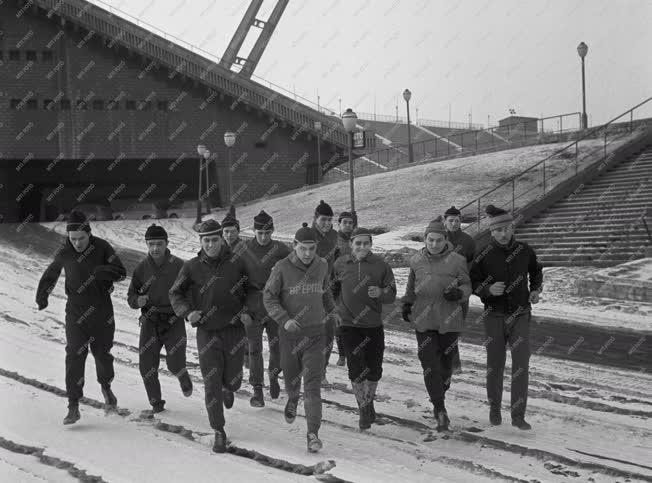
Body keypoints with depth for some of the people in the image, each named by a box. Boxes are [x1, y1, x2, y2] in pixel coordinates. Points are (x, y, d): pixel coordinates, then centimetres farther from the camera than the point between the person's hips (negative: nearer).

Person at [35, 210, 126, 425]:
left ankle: (106, 387, 40)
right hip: (76, 312, 0)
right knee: (74, 355, -9)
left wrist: (104, 271, -27)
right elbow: (50, 274, 16)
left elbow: (121, 272, -8)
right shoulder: (64, 253, -4)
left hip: (102, 311, 0)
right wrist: (42, 295, 6)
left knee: (102, 353, 9)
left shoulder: (102, 247, -8)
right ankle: (73, 406, -5)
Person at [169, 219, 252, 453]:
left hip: (234, 331, 1)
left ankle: (228, 389, 49)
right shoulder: (192, 267, -2)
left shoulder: (236, 264, -2)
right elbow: (175, 293, 7)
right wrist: (187, 312, -11)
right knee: (211, 385, -4)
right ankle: (219, 432, 9)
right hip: (207, 332, -1)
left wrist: (248, 312, -6)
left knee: (232, 381, 10)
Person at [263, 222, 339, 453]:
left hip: (315, 332, 1)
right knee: (291, 375, 17)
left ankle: (313, 433, -4)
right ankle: (292, 400, 53)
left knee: (313, 384, -7)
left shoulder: (322, 266, -1)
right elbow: (269, 297, -7)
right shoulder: (282, 268, -11)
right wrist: (284, 319, -19)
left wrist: (331, 310, 20)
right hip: (289, 332, -1)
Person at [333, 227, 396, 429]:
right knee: (356, 369, -6)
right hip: (349, 324, -1)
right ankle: (363, 409, 12)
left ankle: (369, 402, 37)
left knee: (374, 370, 10)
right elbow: (332, 289, 16)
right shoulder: (340, 264, -1)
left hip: (374, 325, 1)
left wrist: (380, 293, -22)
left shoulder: (380, 265, -4)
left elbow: (392, 295, -2)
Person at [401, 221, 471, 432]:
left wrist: (458, 292, -17)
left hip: (449, 320, -1)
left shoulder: (457, 260, -2)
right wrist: (407, 303, 17)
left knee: (445, 363, 9)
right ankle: (440, 410, -4)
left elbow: (467, 285, 3)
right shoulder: (416, 261, 7)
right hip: (423, 320, 1)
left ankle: (439, 397, 34)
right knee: (429, 365, -8)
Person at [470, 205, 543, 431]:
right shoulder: (484, 254, -8)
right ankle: (494, 407, 29)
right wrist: (488, 289, -20)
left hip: (520, 315, 1)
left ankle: (518, 415, -1)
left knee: (521, 364, -8)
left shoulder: (525, 251, -2)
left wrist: (536, 289, 2)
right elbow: (472, 283, -1)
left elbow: (536, 271, 19)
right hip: (494, 316, -1)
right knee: (495, 365, 8)